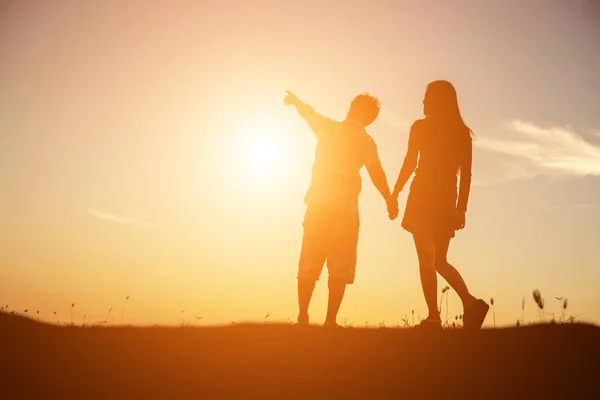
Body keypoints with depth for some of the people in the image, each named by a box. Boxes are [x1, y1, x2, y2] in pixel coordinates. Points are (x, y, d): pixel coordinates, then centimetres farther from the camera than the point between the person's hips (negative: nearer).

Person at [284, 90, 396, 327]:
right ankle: (331, 320, -5)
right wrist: (389, 199, -7)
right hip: (345, 208, -3)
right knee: (340, 269, 1)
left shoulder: (328, 128, 10)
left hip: (318, 204, 3)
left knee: (309, 265, 7)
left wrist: (295, 100, 47)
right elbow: (376, 172, -10)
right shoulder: (365, 141, 2)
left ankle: (303, 317, 4)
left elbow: (309, 113, 28)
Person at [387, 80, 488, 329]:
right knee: (439, 260, 16)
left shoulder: (421, 127, 0)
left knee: (426, 258, -6)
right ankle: (471, 302, 0)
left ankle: (434, 317, -14)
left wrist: (394, 195, -3)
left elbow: (409, 163, -7)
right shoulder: (462, 133, 12)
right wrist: (461, 208, 10)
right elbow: (466, 174, 8)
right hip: (447, 200, 5)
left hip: (423, 196, -5)